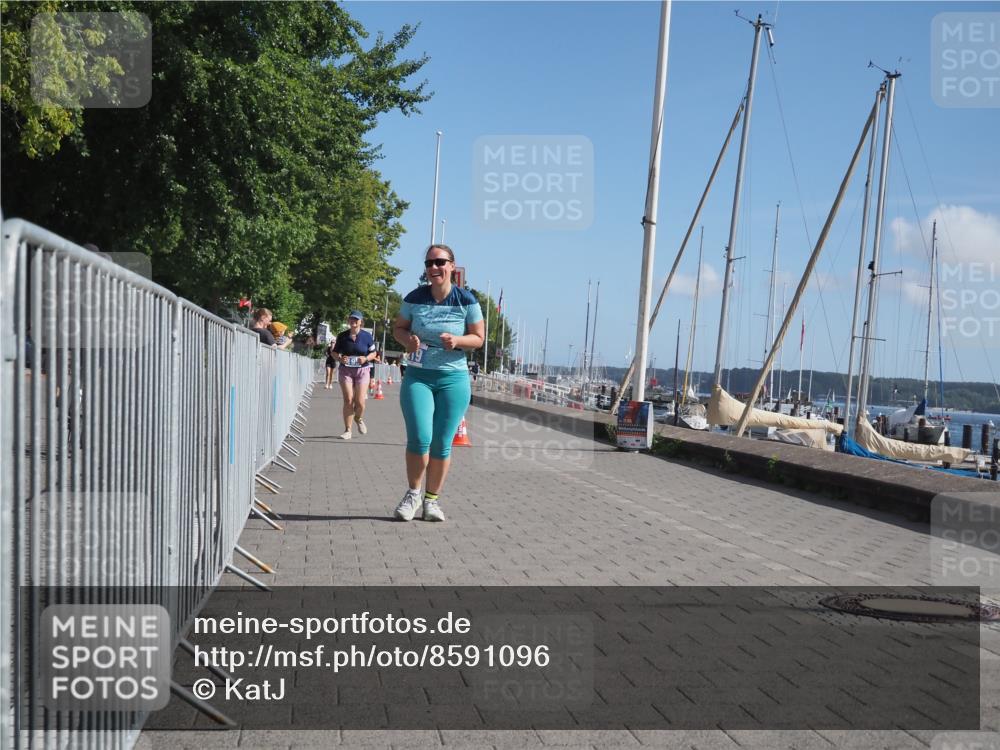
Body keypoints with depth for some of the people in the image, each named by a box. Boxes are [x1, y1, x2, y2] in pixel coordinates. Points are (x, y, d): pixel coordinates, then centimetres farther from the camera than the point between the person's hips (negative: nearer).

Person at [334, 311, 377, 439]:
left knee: (360, 401, -6)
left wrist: (366, 358, -14)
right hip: (346, 370, 1)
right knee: (348, 401, -5)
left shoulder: (367, 336, -2)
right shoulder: (342, 336, 1)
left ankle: (359, 418, 29)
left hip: (362, 370, -1)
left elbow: (373, 353, 6)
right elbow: (335, 352, 10)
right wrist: (340, 358, -11)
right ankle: (348, 430, 4)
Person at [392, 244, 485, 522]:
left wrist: (457, 340, -17)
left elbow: (478, 338, 3)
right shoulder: (415, 298, -1)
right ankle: (413, 494, 12)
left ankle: (432, 500, 18)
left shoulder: (466, 300, -3)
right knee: (419, 439, -11)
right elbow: (398, 328, 11)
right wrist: (407, 339, -12)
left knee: (442, 444, 3)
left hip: (453, 379, 0)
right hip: (417, 376, 0)